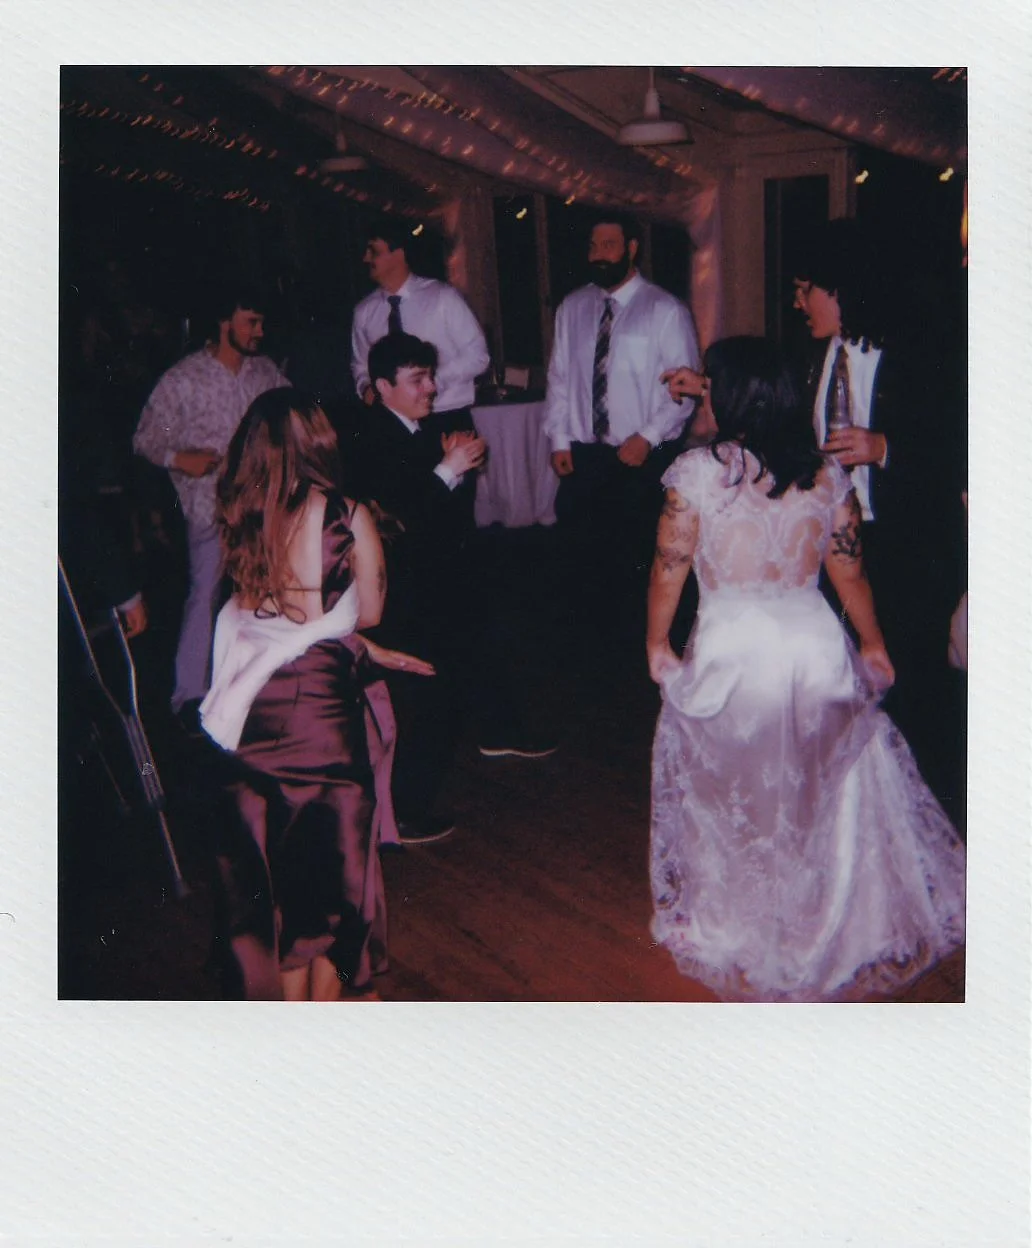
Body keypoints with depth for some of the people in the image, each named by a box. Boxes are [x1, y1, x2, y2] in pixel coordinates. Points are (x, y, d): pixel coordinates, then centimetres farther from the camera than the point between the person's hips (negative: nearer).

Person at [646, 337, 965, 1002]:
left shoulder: (699, 470, -8)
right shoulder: (827, 471, 2)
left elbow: (670, 569, -5)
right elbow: (850, 572, 8)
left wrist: (658, 642, 10)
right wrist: (873, 645, 22)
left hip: (730, 653, -3)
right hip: (817, 646, 3)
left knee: (732, 802, 16)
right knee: (830, 796, 21)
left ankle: (735, 934, 34)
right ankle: (846, 924, 38)